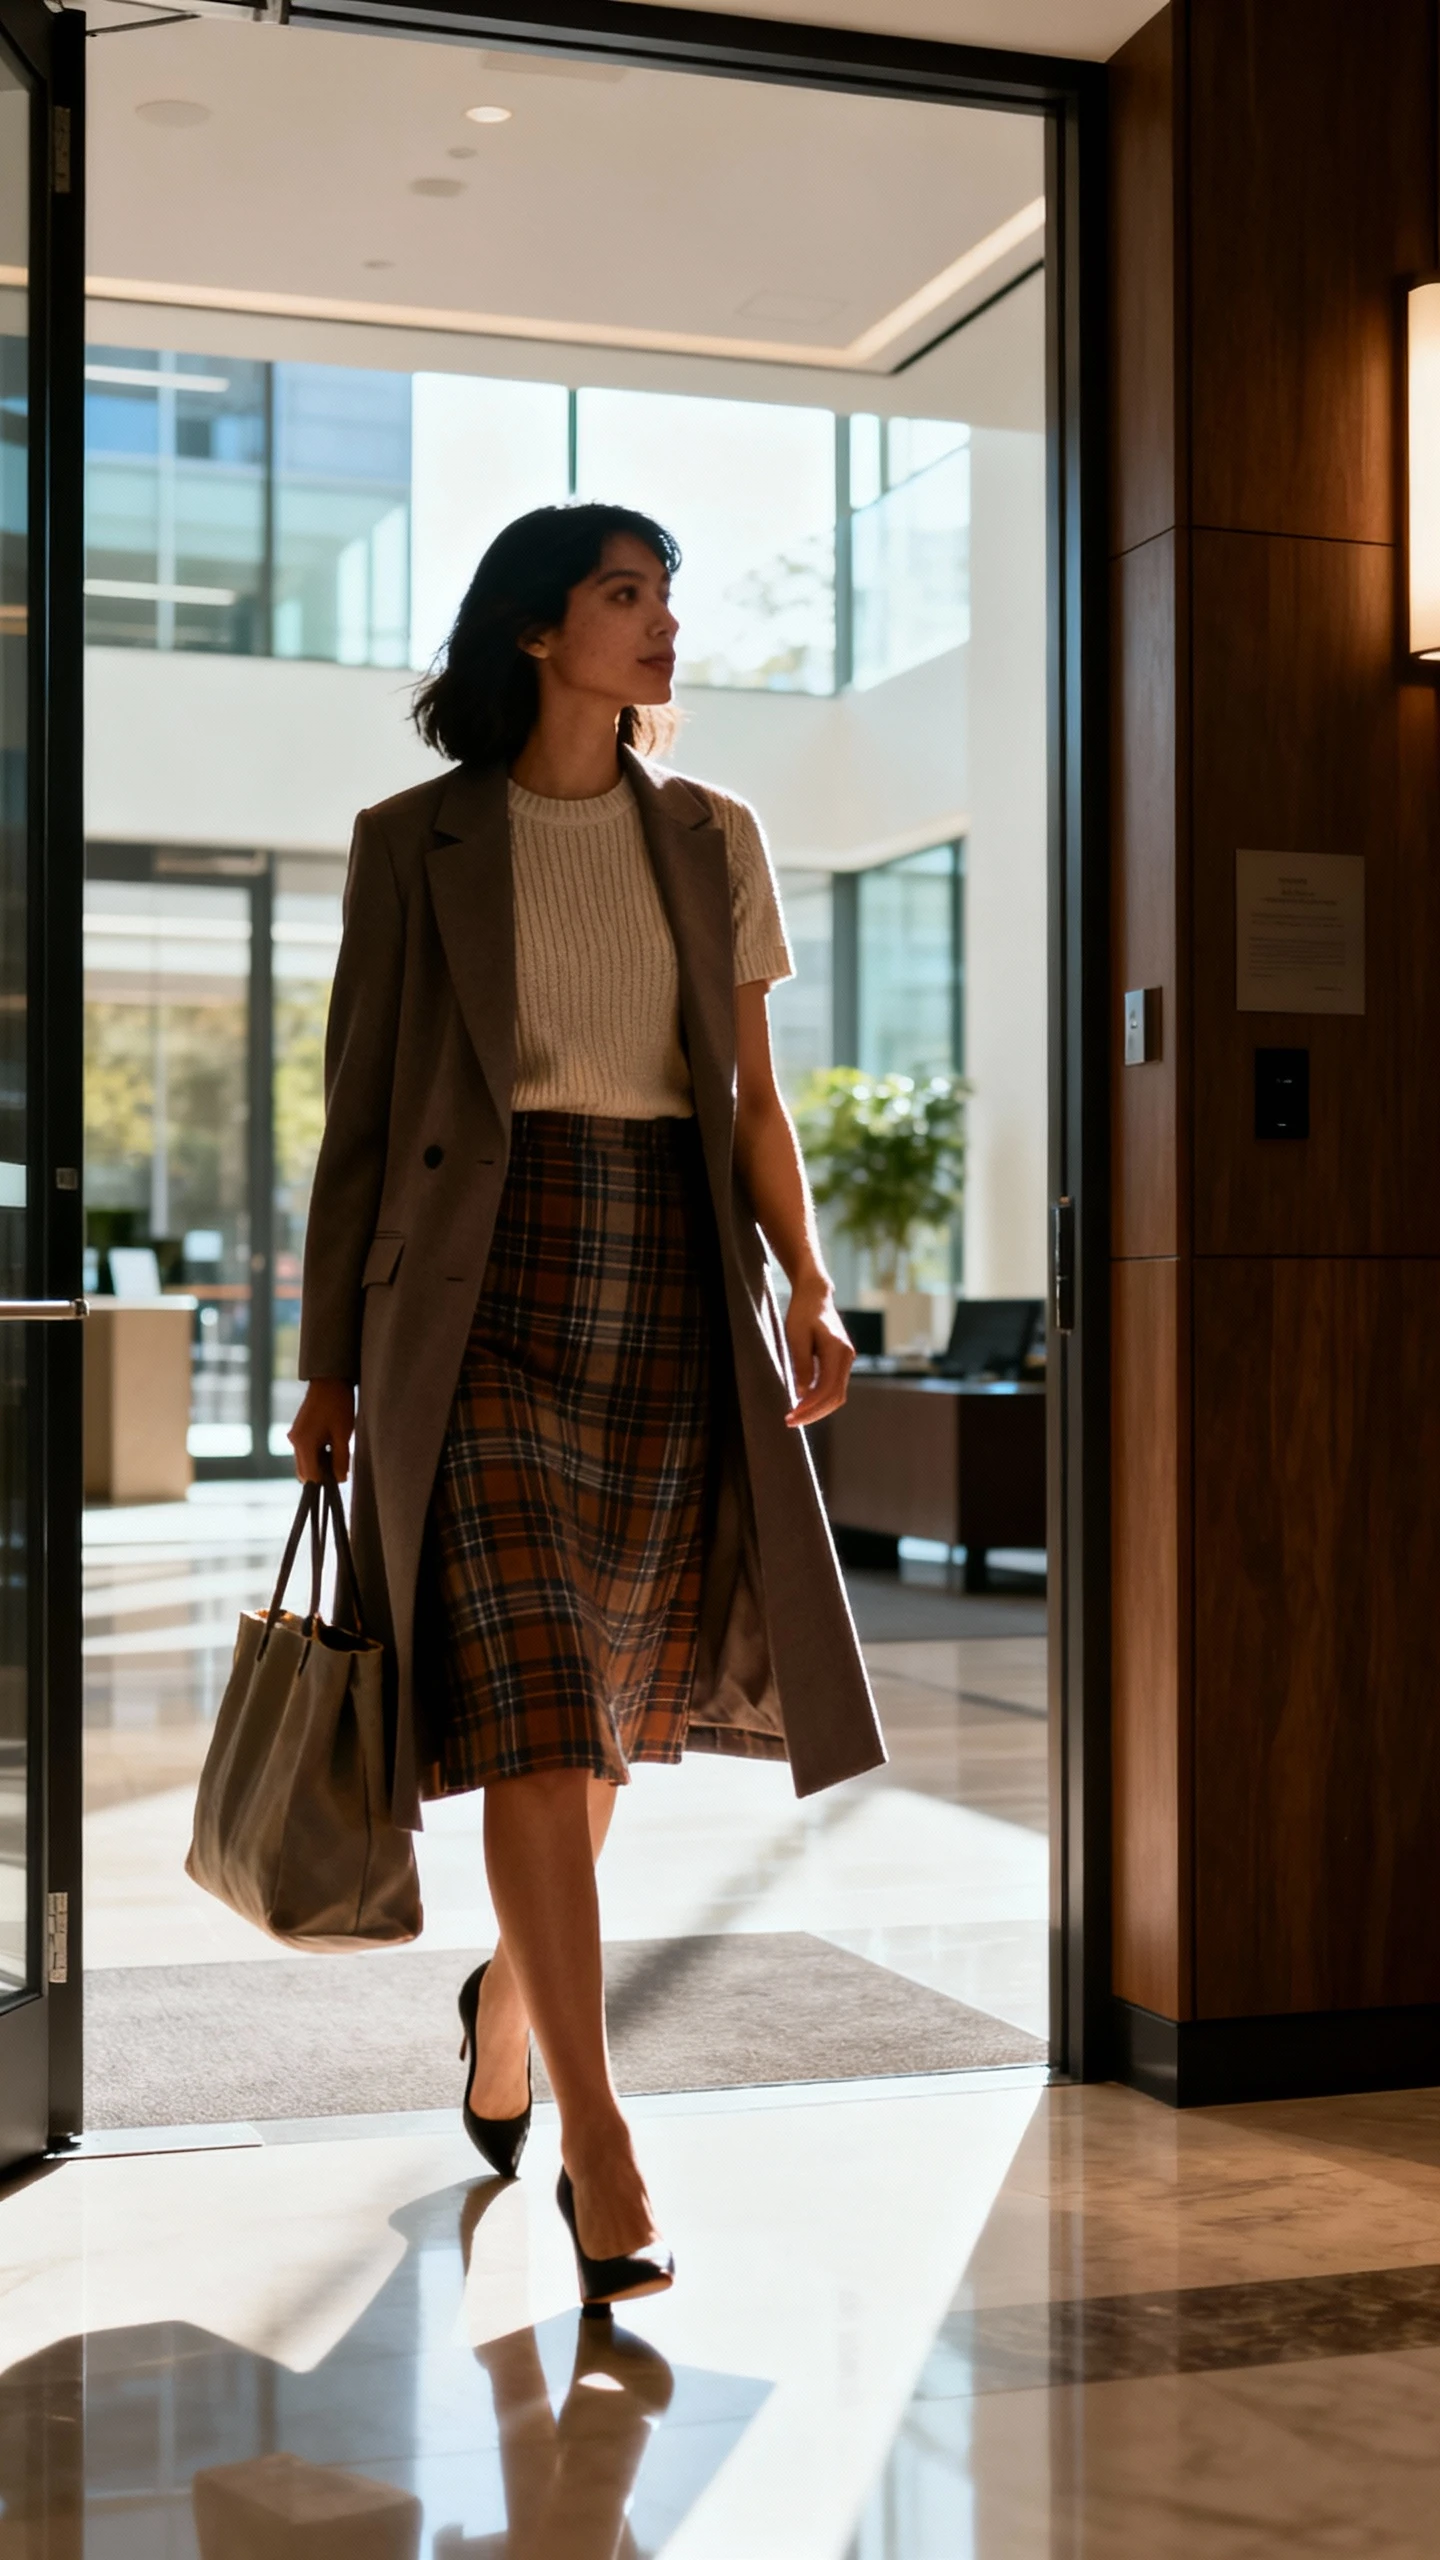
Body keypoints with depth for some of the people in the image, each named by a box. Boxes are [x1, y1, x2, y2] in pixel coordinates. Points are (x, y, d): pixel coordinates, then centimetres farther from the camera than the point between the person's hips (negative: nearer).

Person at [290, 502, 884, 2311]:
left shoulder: (711, 839, 12)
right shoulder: (414, 843, 4)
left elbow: (752, 1095, 11)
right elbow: (358, 1115, 5)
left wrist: (807, 1288, -3)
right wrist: (327, 1361, 4)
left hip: (671, 1291, 3)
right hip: (486, 1285, -3)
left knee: (615, 1700, 9)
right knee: (530, 1701, -11)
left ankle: (510, 1992, 36)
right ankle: (596, 2136, -6)